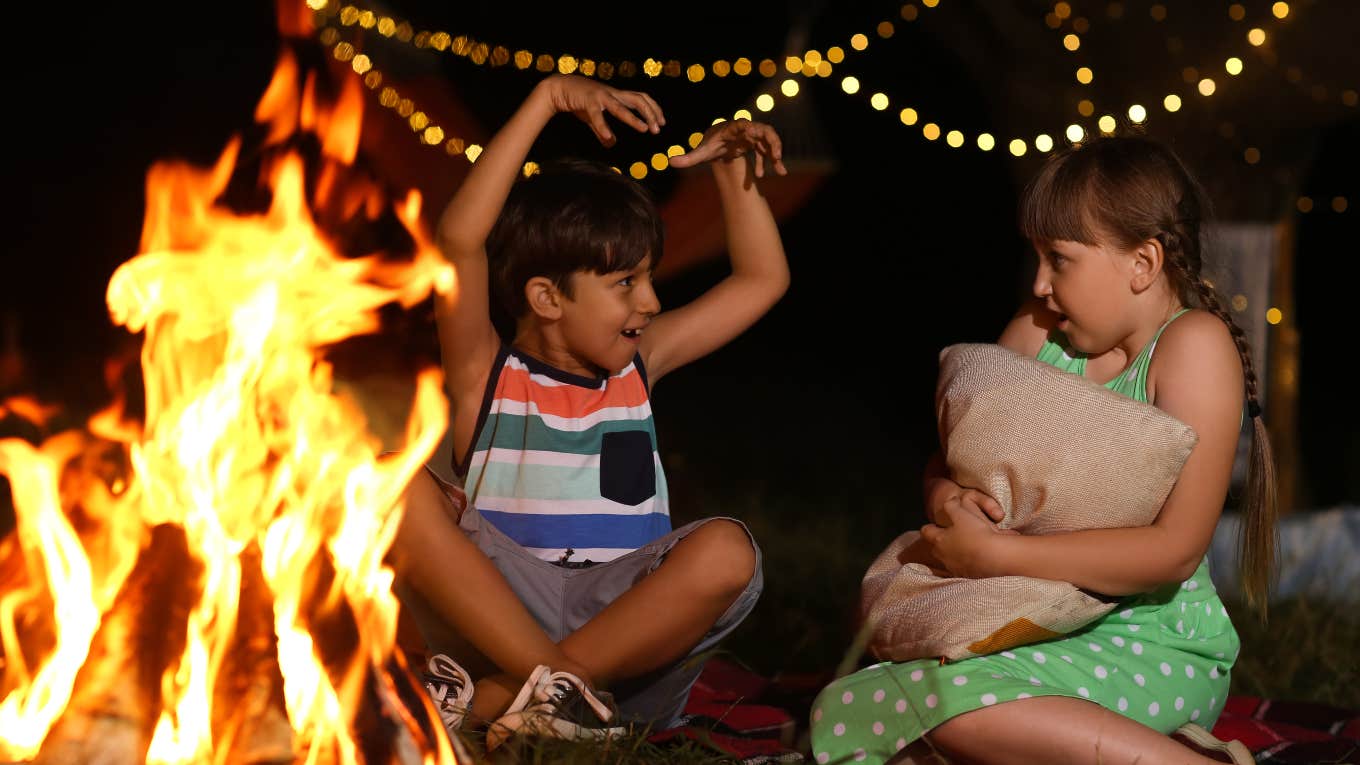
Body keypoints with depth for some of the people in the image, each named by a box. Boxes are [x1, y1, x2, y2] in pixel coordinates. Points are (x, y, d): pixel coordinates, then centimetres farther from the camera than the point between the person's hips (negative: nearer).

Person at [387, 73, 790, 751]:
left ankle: (494, 701, -28)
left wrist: (728, 166, 13)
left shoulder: (638, 365, 17)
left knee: (726, 550, -28)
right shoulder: (483, 373, 3)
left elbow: (763, 278, 23)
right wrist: (549, 97, -15)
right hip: (494, 611, -3)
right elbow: (459, 239, -13)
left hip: (626, 622, 3)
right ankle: (557, 688, -34)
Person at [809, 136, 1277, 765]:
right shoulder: (1039, 334, 5)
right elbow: (947, 460, 13)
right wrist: (945, 499, -13)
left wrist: (996, 555, -23)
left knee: (963, 706, -33)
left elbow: (1177, 548, -22)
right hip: (1045, 631, 8)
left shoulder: (1195, 343, -14)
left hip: (1157, 647, -8)